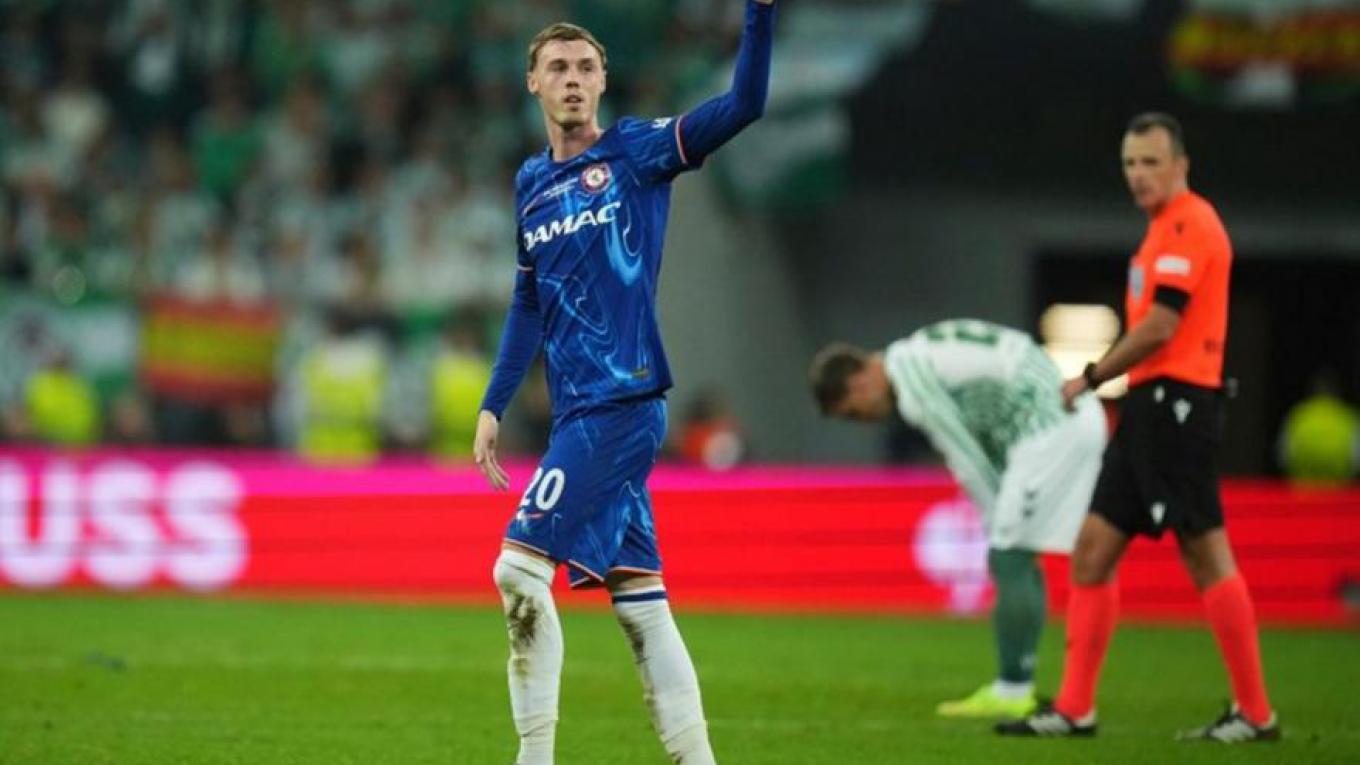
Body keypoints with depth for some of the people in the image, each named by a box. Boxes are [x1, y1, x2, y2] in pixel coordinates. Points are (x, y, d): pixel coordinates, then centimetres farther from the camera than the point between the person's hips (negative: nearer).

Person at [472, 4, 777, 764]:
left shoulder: (637, 152, -3)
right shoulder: (531, 183, 16)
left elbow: (744, 104, -15)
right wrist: (493, 407, 17)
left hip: (624, 399, -7)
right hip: (580, 412, 7)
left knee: (521, 566, -14)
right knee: (639, 600, 6)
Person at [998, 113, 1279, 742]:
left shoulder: (1189, 224, -11)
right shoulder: (1166, 227, 19)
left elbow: (1159, 327, -16)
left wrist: (1090, 378, -6)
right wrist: (1105, 384, 13)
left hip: (1176, 403, -10)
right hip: (1149, 406, 10)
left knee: (1206, 557, -8)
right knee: (1093, 548, 7)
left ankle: (1255, 714, -4)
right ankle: (1074, 709, 10)